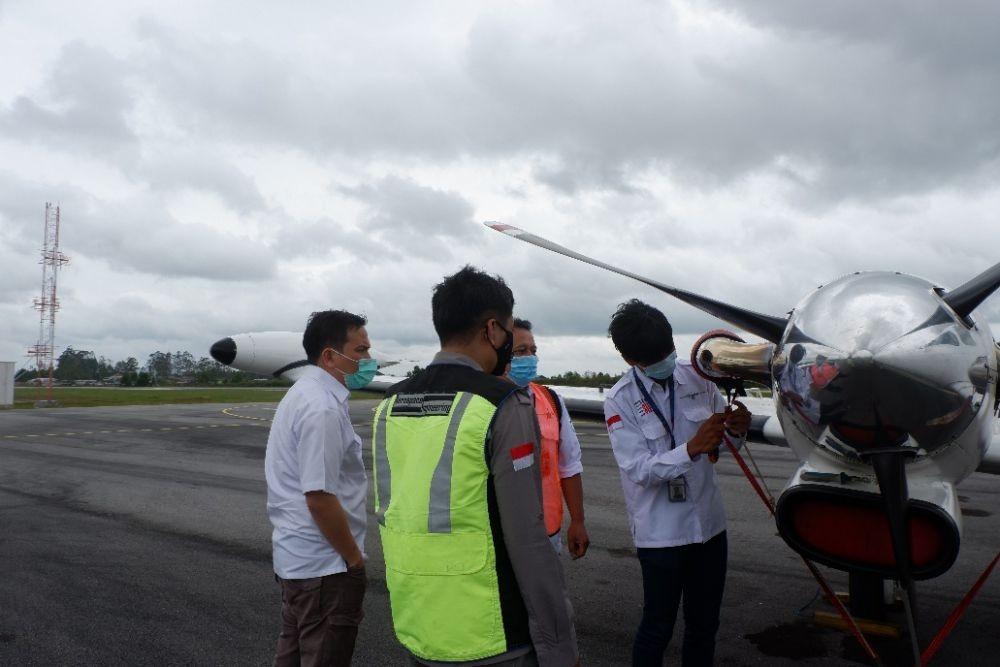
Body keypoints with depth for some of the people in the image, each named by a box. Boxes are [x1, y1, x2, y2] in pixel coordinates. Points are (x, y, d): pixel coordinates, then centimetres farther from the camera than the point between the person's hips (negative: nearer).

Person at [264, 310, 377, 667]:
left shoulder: (303, 393, 10)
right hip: (324, 567, -10)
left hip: (294, 558, 10)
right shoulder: (323, 408, -23)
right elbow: (320, 498, -26)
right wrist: (355, 558, -14)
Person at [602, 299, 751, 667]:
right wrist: (692, 448, -32)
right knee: (658, 626, 7)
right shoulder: (620, 401, -12)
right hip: (660, 534, -4)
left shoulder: (697, 378, -2)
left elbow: (725, 442, 6)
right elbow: (639, 470, -18)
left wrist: (737, 429, -18)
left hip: (709, 523, 4)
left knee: (704, 624, 18)